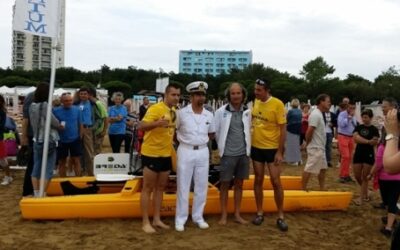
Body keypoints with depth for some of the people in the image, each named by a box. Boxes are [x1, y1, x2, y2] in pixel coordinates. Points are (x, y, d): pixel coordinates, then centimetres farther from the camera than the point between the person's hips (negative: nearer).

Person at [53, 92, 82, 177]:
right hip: (62, 140, 0)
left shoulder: (77, 110, -2)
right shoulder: (56, 111, -7)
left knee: (76, 160, 1)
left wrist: (79, 135, 12)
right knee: (62, 161, 10)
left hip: (75, 139, 0)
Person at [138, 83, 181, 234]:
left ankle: (156, 219, 25)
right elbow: (141, 126, -26)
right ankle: (145, 222, 9)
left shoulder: (174, 111, 8)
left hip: (166, 154, 8)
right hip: (151, 154, -8)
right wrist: (157, 123, -42)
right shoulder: (155, 108, -16)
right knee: (148, 188, 1)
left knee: (160, 187, 14)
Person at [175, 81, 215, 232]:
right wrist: (184, 140, 5)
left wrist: (201, 141, 8)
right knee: (183, 186, 4)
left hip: (203, 152, 4)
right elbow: (173, 129, 4)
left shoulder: (209, 115, 3)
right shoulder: (182, 113, -8)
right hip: (186, 151, -3)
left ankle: (198, 217, 24)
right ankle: (180, 219, 14)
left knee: (202, 187, 10)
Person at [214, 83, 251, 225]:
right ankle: (224, 215, 15)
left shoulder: (247, 112, 3)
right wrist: (222, 147, 6)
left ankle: (237, 214, 21)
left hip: (243, 154, 3)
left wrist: (247, 148, 14)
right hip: (228, 154, -3)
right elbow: (216, 132, 0)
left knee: (239, 184, 11)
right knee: (225, 184, 4)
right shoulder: (221, 111, -7)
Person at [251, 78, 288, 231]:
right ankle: (260, 213, 22)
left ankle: (280, 216, 13)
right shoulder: (255, 102, 1)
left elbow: (283, 129, -13)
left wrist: (280, 151, -15)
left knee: (276, 182, 0)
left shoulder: (277, 104, -15)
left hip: (272, 148, -5)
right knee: (258, 180, 10)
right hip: (256, 147, 5)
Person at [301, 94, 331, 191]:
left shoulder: (320, 114, 14)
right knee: (309, 169, -4)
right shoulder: (315, 114, -19)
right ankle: (303, 189, 3)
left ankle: (322, 189, 25)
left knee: (323, 168, 16)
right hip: (315, 148, -11)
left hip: (320, 147, 11)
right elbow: (309, 131, -25)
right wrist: (308, 143, -12)